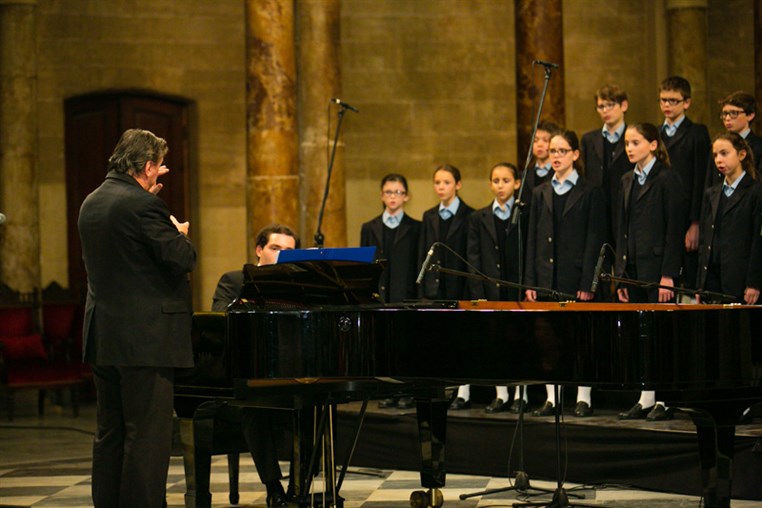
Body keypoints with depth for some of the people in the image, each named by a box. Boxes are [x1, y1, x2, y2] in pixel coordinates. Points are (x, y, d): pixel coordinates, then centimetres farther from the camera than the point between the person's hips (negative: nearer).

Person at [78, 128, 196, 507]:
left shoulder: (92, 203, 11)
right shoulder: (142, 204, -16)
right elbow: (181, 260, -17)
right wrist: (180, 234, 4)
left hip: (102, 338, 9)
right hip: (145, 336, -9)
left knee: (109, 433, 14)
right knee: (148, 436, -5)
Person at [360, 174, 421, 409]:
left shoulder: (415, 228, 6)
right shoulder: (370, 228, 13)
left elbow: (420, 266, 3)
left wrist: (419, 296, -5)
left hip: (405, 295, -2)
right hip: (377, 294, 2)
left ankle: (406, 392, 3)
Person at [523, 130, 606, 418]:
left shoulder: (590, 192, -1)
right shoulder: (541, 193, 12)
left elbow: (595, 240, -5)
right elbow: (532, 240, 11)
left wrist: (588, 282, -12)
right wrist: (530, 282, 4)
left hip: (576, 276, -4)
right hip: (547, 277, 4)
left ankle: (583, 398, 4)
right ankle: (552, 399, 10)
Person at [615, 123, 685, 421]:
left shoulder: (667, 179, -7)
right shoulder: (627, 181, 14)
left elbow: (675, 228, -11)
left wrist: (668, 274, -16)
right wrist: (621, 273, 11)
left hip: (658, 266, -7)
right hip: (634, 268, 7)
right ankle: (646, 400, 12)